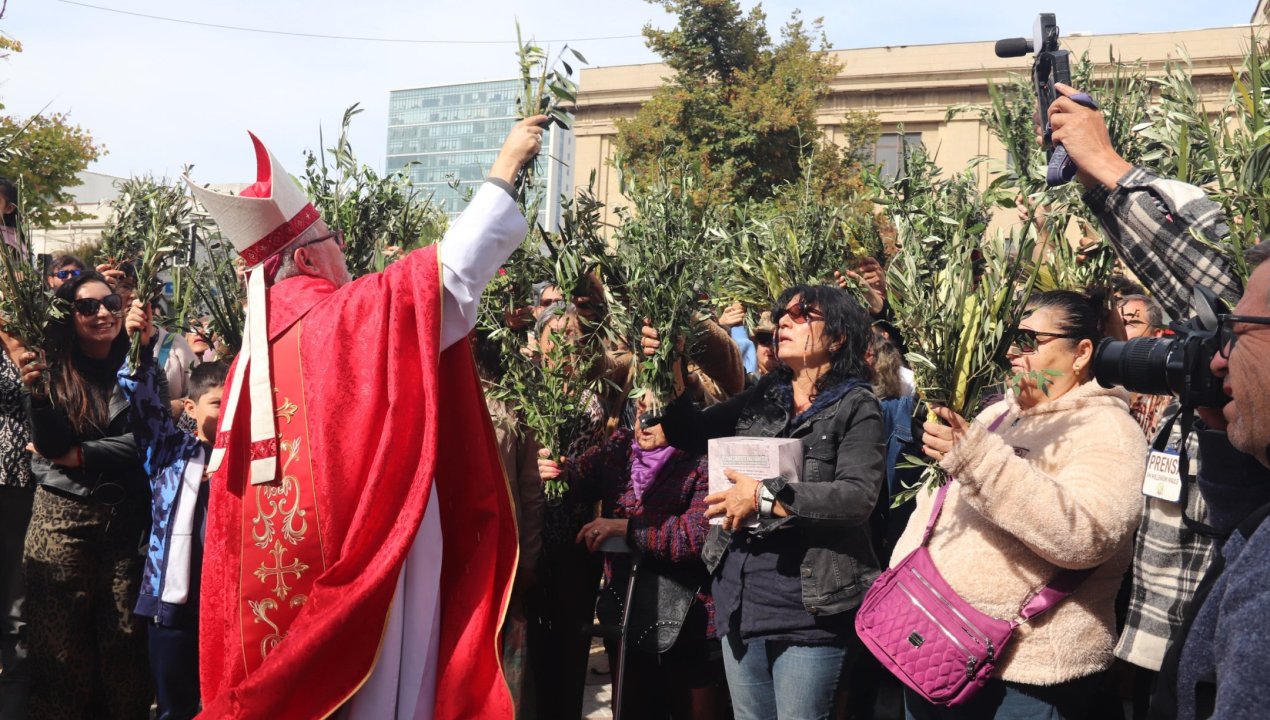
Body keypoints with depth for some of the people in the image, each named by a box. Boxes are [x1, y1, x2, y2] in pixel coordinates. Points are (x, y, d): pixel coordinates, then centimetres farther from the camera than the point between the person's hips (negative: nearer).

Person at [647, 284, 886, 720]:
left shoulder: (855, 406, -7)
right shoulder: (764, 397, 10)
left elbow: (858, 496, -19)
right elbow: (693, 436, 10)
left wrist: (766, 497, -23)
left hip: (808, 603, -6)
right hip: (739, 593, 6)